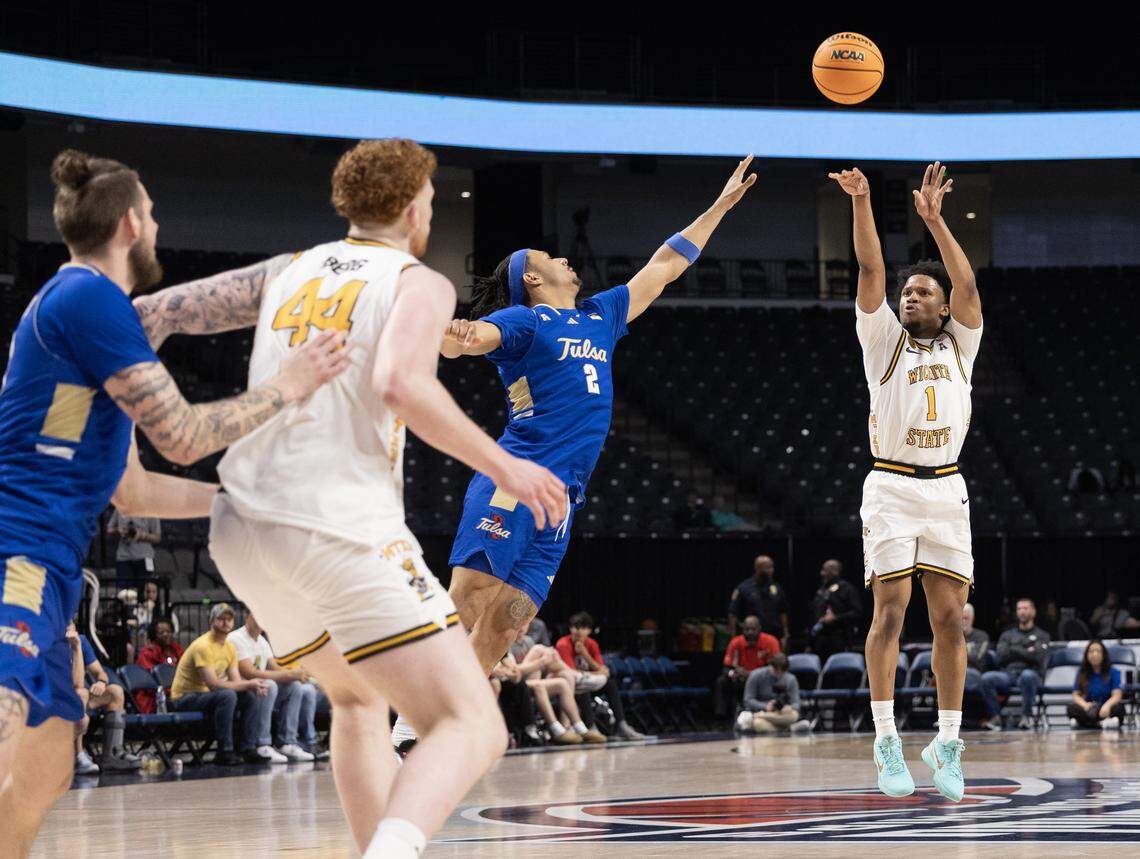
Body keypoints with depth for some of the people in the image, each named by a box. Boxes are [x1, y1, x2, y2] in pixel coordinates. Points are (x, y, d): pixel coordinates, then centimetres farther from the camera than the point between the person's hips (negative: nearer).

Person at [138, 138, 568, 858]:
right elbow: (401, 385, -17)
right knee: (474, 728, -10)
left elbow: (155, 314, 20)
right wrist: (504, 468, -8)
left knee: (359, 699, 30)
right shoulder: (420, 283, 3)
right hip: (341, 526, -7)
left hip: (242, 530, 7)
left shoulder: (289, 272, 21)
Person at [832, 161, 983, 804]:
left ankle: (947, 745, 3)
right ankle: (887, 742, -6)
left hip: (946, 493, 2)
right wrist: (861, 202, -16)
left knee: (949, 618, -1)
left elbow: (967, 284, -4)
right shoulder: (885, 339, 8)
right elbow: (872, 271, -4)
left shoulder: (959, 345, 11)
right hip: (892, 490, -2)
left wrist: (934, 218, -12)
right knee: (890, 612, -7)